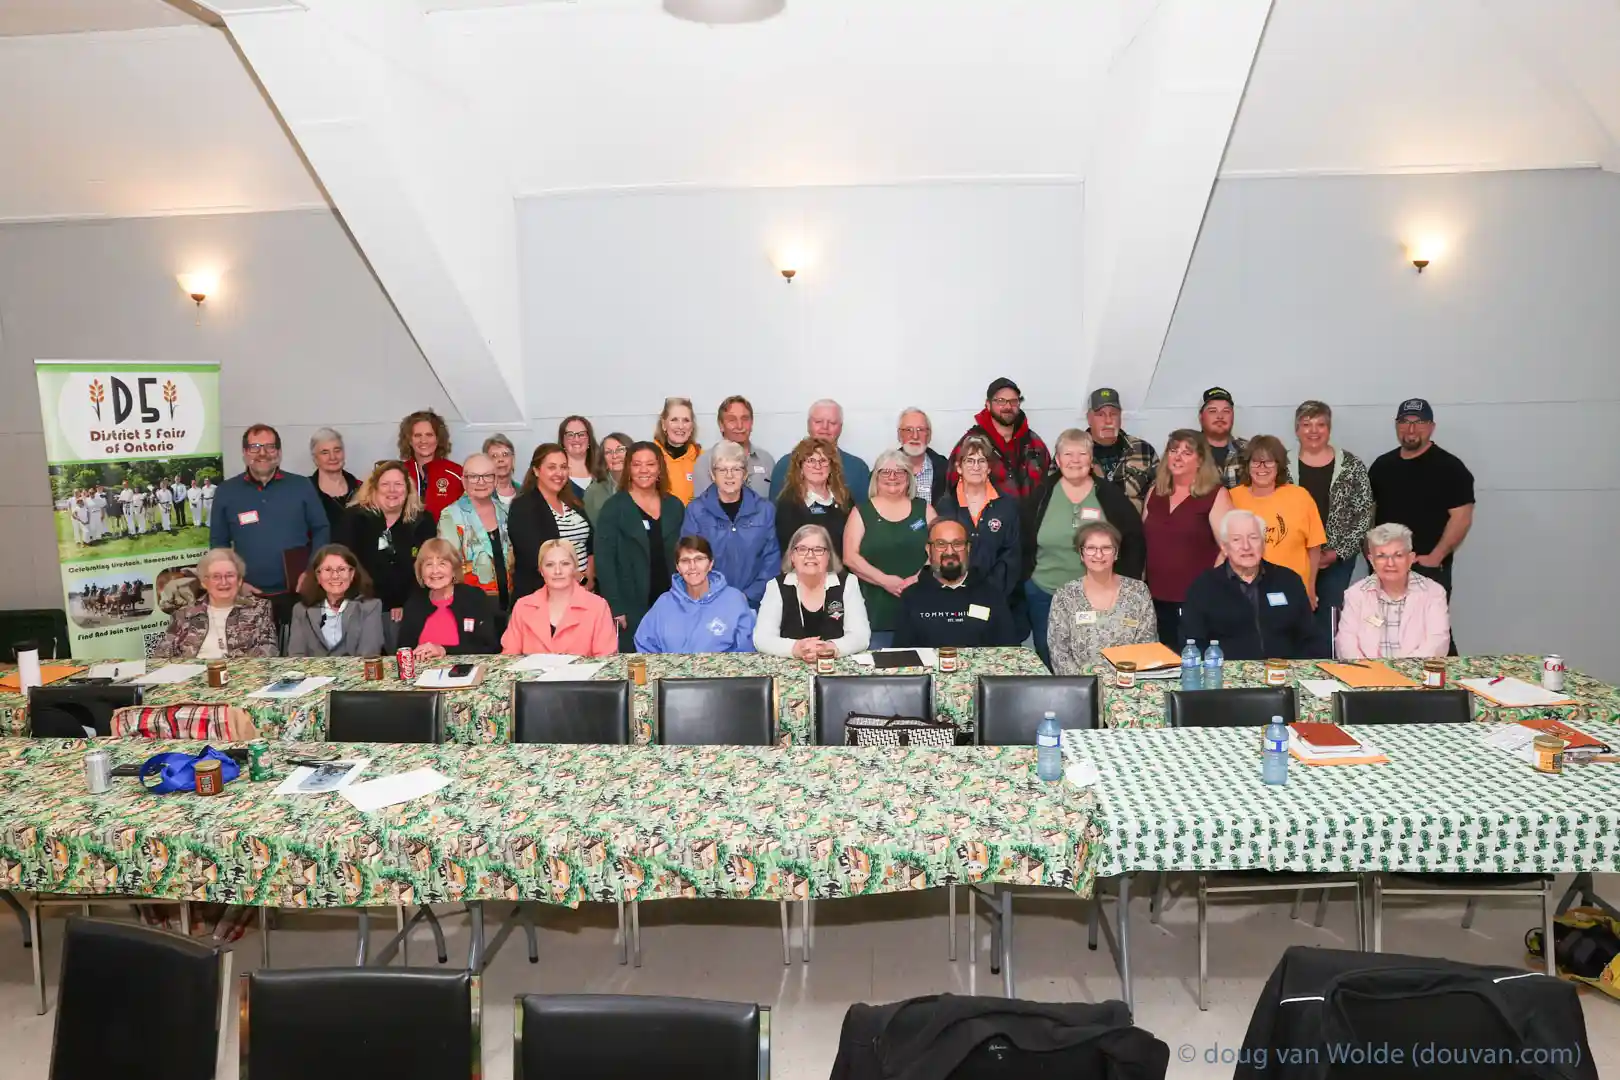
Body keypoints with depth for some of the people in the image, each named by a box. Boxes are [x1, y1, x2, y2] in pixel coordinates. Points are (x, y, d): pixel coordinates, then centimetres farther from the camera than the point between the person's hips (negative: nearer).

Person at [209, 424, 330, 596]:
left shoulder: (302, 485, 2)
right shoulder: (226, 492, 4)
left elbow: (322, 529, 5)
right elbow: (218, 542, 8)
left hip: (300, 590, 0)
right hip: (251, 593, 0)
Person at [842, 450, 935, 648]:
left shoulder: (924, 509, 11)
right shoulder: (861, 512, 6)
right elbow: (850, 557, -2)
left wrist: (918, 578, -12)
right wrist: (884, 580, -14)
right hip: (876, 610, -1)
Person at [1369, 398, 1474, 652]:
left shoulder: (1449, 467, -5)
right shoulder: (1382, 465, 11)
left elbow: (1462, 518, -9)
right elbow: (1367, 509, 17)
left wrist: (1435, 558, -15)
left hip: (1429, 568, -5)